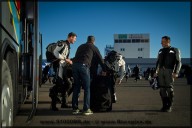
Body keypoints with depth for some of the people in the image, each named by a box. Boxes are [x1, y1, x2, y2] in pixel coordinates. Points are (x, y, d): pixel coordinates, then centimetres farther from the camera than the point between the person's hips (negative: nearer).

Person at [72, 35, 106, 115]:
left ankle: (75, 109, 10)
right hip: (84, 66, -5)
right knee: (87, 88, 1)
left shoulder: (80, 46, 31)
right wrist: (104, 70, 29)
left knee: (76, 88, 11)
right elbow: (100, 59, 18)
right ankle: (86, 109, -2)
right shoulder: (93, 47, 16)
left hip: (75, 65, 5)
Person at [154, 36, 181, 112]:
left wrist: (176, 72, -12)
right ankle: (165, 106, 11)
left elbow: (178, 62, -1)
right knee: (162, 89, 3)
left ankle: (169, 107, 4)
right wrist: (156, 71, 13)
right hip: (161, 71, 5)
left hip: (169, 71, -4)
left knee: (169, 88, -4)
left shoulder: (175, 50, 4)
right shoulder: (160, 51, 18)